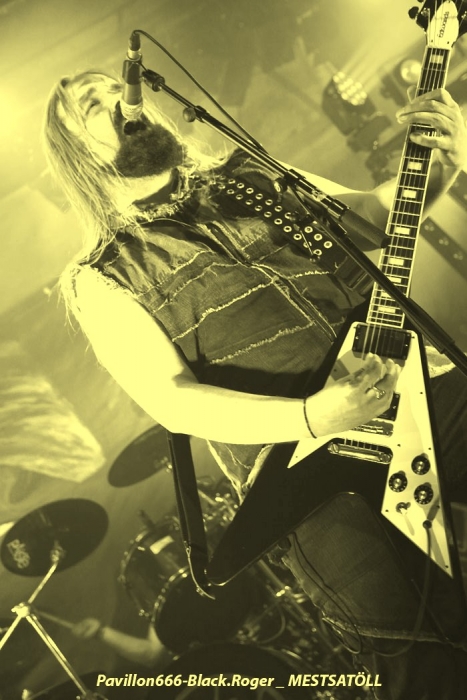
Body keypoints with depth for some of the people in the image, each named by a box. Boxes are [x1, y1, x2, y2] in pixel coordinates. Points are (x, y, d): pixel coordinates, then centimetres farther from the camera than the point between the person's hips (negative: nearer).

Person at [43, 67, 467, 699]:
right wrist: (308, 417, -19)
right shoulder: (102, 279, 4)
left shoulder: (250, 176, 18)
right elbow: (170, 400, -6)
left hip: (411, 382, 5)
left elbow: (372, 211, 23)